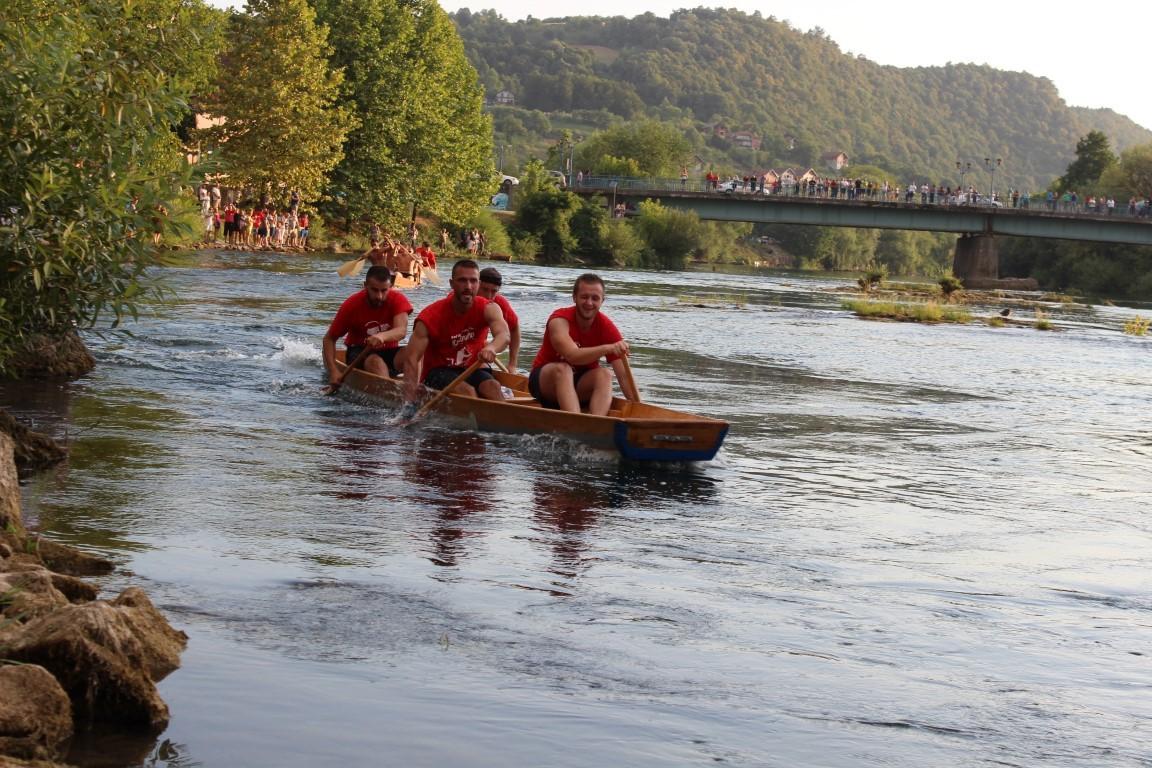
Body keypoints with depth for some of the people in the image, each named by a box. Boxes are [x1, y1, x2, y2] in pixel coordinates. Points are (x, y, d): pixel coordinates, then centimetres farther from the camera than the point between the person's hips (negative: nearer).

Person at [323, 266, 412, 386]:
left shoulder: (398, 300, -11)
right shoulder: (351, 305, -11)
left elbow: (401, 331, -29)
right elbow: (329, 338, -5)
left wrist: (382, 336, -53)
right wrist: (333, 371, -20)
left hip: (389, 351, 2)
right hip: (359, 352, -2)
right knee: (376, 362, -37)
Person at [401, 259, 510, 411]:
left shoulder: (488, 309, -8)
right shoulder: (431, 316, -15)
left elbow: (504, 335, -30)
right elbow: (411, 359, -22)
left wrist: (491, 348, -57)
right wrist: (409, 403, -35)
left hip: (472, 370, 2)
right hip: (438, 372, -2)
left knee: (492, 386, -29)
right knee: (467, 390, -32)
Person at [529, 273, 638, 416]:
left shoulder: (607, 328, -10)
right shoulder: (559, 320, -20)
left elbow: (624, 376, -15)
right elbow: (573, 356, -39)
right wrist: (607, 348, -54)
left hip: (581, 386, 3)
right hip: (546, 380, -3)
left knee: (604, 375, -26)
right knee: (562, 368, -34)